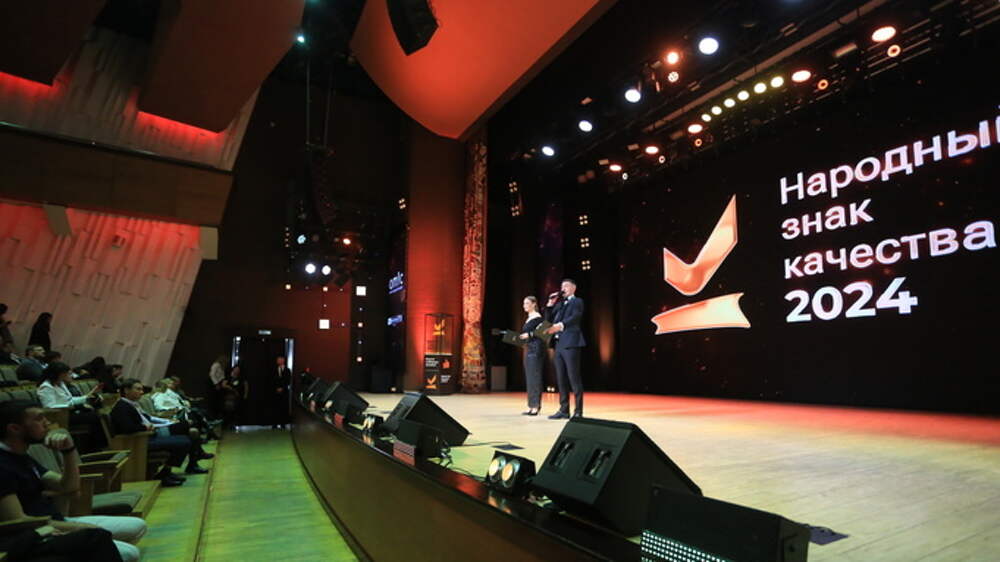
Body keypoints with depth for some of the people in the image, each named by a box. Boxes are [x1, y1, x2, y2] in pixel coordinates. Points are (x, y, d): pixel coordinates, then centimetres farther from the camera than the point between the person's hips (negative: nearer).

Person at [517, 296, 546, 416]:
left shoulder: (537, 317, -8)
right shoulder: (528, 318, 18)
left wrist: (529, 335, -21)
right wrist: (520, 338, 9)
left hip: (536, 349, -9)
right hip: (528, 349, 9)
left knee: (534, 376, -8)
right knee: (529, 377, 9)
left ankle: (536, 406, -5)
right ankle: (531, 406, 13)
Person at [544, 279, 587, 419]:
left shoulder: (577, 302, 1)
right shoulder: (560, 304, 21)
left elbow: (574, 318, -18)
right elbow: (548, 320, 19)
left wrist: (561, 325, -35)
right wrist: (550, 304, 7)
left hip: (570, 343, -7)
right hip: (559, 344, 7)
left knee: (574, 377, -6)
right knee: (561, 379, 8)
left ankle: (578, 411, 0)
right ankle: (564, 410, 14)